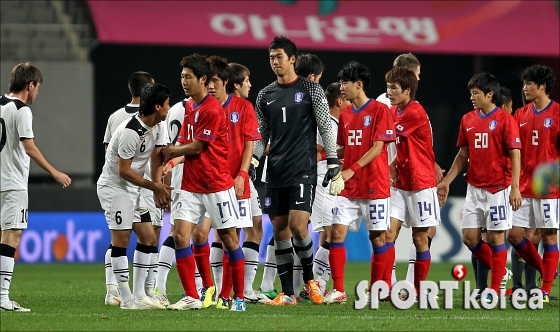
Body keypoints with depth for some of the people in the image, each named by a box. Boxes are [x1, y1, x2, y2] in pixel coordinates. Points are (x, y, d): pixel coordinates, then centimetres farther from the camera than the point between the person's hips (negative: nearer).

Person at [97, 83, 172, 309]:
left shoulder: (158, 126, 1)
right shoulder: (130, 131, -26)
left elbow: (156, 160, 2)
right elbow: (124, 171, -22)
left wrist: (158, 189, -11)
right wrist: (154, 186, -18)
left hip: (134, 189, 9)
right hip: (114, 186, -9)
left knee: (148, 237, 6)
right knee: (121, 239, -10)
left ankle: (139, 295, 10)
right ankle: (127, 299, -9)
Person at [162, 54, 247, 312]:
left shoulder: (212, 109, -14)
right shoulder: (191, 109, 13)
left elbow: (196, 147, -12)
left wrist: (171, 152, 2)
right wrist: (170, 162, -4)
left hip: (216, 185, -8)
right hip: (191, 185, 8)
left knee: (229, 238, 2)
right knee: (180, 235, -6)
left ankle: (239, 297, 10)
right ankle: (191, 297, -3)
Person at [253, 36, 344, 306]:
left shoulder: (310, 89, 1)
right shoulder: (265, 96, 13)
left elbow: (326, 129, 0)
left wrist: (334, 166, -7)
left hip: (303, 171, -5)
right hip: (275, 173, 5)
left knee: (297, 225, -16)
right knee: (280, 230, 2)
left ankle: (309, 278, 8)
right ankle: (287, 294, 6)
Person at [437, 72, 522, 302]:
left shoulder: (505, 120, -8)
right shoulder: (468, 120, 9)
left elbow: (515, 155, -11)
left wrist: (515, 188, -18)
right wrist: (446, 181, 12)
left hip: (498, 188, -6)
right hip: (474, 188, 6)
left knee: (495, 237, -2)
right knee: (469, 238, 2)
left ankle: (495, 289, 5)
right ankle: (499, 271, 22)